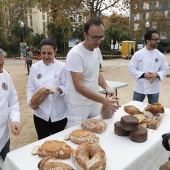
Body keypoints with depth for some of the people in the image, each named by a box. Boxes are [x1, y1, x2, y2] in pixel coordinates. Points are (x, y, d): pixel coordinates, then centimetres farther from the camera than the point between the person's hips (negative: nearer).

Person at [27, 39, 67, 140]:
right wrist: (31, 102, -14)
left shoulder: (62, 67, -7)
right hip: (40, 113, 2)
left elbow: (67, 88, -8)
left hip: (59, 113, -1)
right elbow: (30, 88, 3)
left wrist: (57, 89, -28)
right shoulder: (35, 67, 0)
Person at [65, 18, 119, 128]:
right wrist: (104, 101, -31)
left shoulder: (97, 50, 2)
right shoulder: (75, 54, -22)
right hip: (78, 105, -7)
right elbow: (78, 86, -26)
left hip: (94, 102, 7)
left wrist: (106, 88, -4)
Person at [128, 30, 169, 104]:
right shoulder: (137, 54, -8)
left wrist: (157, 75, -18)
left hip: (154, 89, 2)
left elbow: (165, 69, 3)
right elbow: (131, 68, -9)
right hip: (139, 88, -2)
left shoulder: (160, 55, -1)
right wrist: (143, 75, -21)